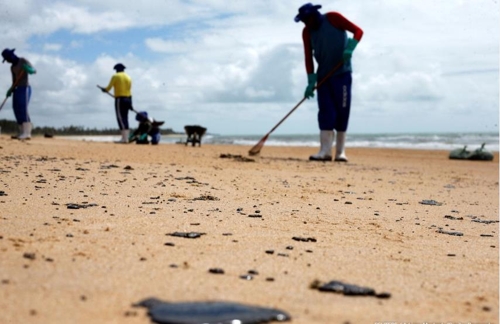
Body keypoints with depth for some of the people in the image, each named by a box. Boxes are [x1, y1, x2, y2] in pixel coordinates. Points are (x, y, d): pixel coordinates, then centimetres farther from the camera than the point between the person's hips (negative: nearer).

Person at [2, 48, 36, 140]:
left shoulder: (23, 61, -3)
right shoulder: (12, 67, 19)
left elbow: (34, 70, -14)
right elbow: (14, 82, 19)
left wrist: (29, 69, -37)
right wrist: (10, 90, 3)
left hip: (25, 88, -9)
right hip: (17, 90, 9)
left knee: (23, 109, -21)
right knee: (17, 110, 0)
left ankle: (27, 133, -30)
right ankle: (22, 133, 0)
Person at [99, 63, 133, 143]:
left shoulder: (115, 76, -2)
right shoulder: (128, 77, 14)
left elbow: (108, 88, -1)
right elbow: (129, 89, 13)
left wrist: (104, 89, 21)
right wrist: (130, 103, 13)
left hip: (119, 99, -6)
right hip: (128, 99, 6)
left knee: (120, 118, -9)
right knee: (125, 118, 11)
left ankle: (124, 138, -18)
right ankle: (126, 138, 8)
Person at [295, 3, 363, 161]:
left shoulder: (333, 18, -8)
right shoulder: (307, 32, 3)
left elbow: (358, 31, -9)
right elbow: (308, 57, 2)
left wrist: (349, 49, -26)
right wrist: (311, 81, -5)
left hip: (342, 73, -3)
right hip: (323, 76, 3)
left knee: (342, 112, -2)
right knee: (326, 113, -4)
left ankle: (340, 151, 4)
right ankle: (325, 151, -7)